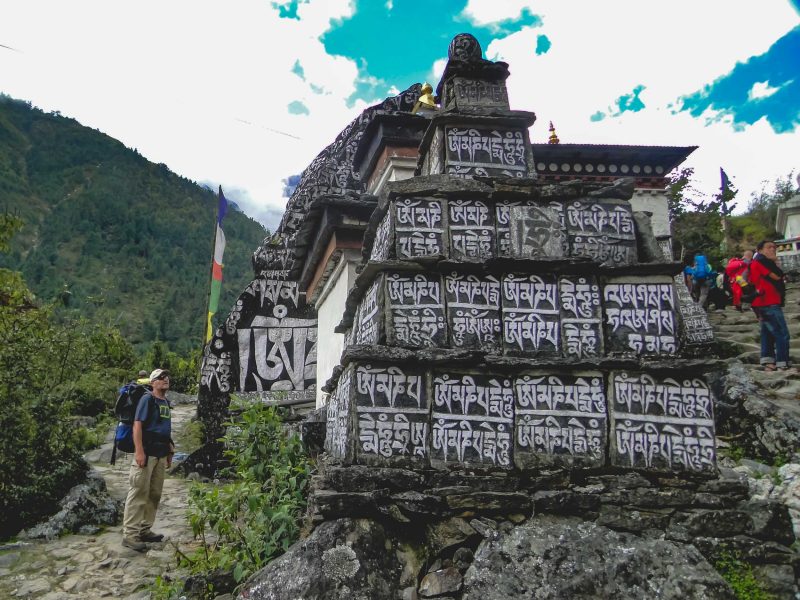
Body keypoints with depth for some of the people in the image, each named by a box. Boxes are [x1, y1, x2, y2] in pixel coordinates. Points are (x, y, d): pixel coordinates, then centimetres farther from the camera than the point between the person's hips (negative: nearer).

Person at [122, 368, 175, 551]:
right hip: (147, 453, -8)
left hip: (161, 454, 9)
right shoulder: (147, 399, -8)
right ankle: (130, 534, -2)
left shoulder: (165, 402, 16)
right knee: (139, 494, -7)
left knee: (155, 494, 12)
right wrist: (139, 451, -23)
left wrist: (169, 452, 19)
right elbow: (137, 425, -15)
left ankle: (145, 530, 21)